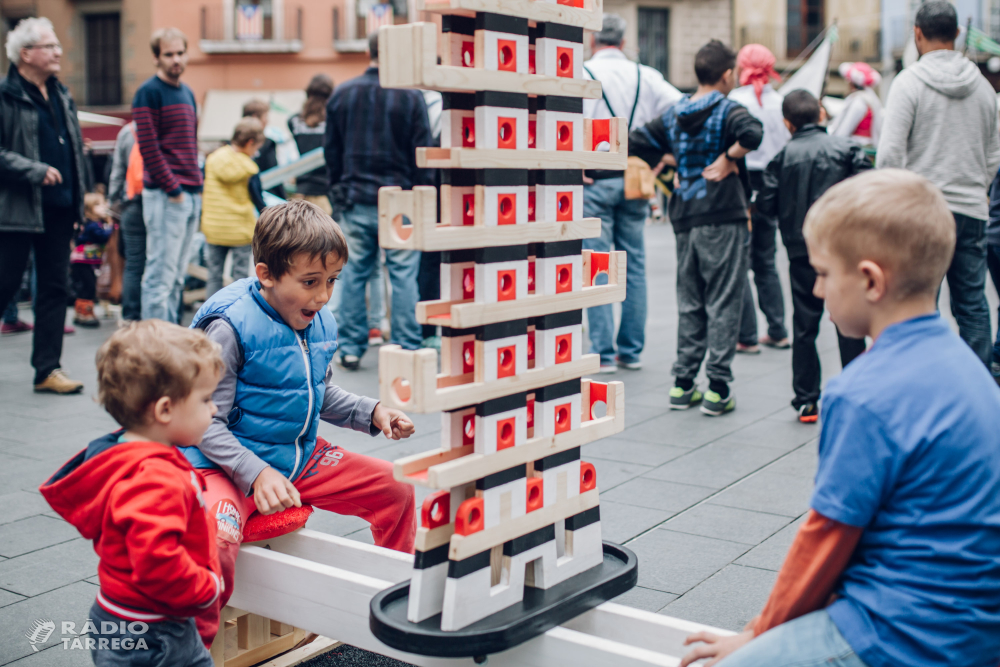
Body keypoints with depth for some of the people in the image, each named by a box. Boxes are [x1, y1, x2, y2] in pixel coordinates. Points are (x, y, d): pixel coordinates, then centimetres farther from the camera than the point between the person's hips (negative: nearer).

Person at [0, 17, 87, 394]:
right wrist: (36, 171, -20)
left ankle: (47, 369, 13)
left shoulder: (61, 96, 15)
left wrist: (78, 199, 15)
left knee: (55, 288, 7)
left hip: (58, 208, 7)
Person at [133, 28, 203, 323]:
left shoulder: (187, 93, 18)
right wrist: (172, 189, -15)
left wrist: (197, 185, 13)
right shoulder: (149, 92, -7)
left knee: (177, 276, 11)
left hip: (191, 195, 8)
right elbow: (148, 147, -13)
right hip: (165, 196, -8)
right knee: (161, 274, -7)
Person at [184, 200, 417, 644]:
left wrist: (372, 413, 2)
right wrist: (256, 474, -30)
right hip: (230, 463, -7)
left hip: (301, 458, 7)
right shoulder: (231, 327, -20)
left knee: (395, 489, 6)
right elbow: (207, 422, -18)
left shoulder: (321, 324, 3)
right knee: (216, 537, -36)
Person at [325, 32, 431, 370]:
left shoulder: (341, 94, 6)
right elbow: (422, 154, -5)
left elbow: (331, 151, 12)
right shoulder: (411, 96, -6)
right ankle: (406, 348, 2)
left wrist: (338, 193, 20)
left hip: (355, 201, 3)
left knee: (353, 273, 9)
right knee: (403, 275, 1)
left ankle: (351, 348, 13)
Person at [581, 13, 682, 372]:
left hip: (595, 181, -4)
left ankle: (603, 352, 1)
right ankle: (631, 350, 15)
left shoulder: (581, 74, -5)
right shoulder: (645, 76, 5)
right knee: (634, 265, 10)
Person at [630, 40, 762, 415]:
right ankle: (717, 389, -1)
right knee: (723, 302, -1)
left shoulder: (674, 114, 9)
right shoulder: (727, 110, -8)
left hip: (685, 219, 6)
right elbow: (752, 133, -29)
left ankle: (683, 384, 16)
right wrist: (728, 158, -15)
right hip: (722, 218, -6)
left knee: (689, 303, 13)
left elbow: (635, 143, 14)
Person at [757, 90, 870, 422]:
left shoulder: (783, 156, -3)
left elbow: (766, 204, -5)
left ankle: (806, 401, 8)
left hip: (802, 252, 0)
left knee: (804, 326, 7)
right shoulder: (846, 148, -2)